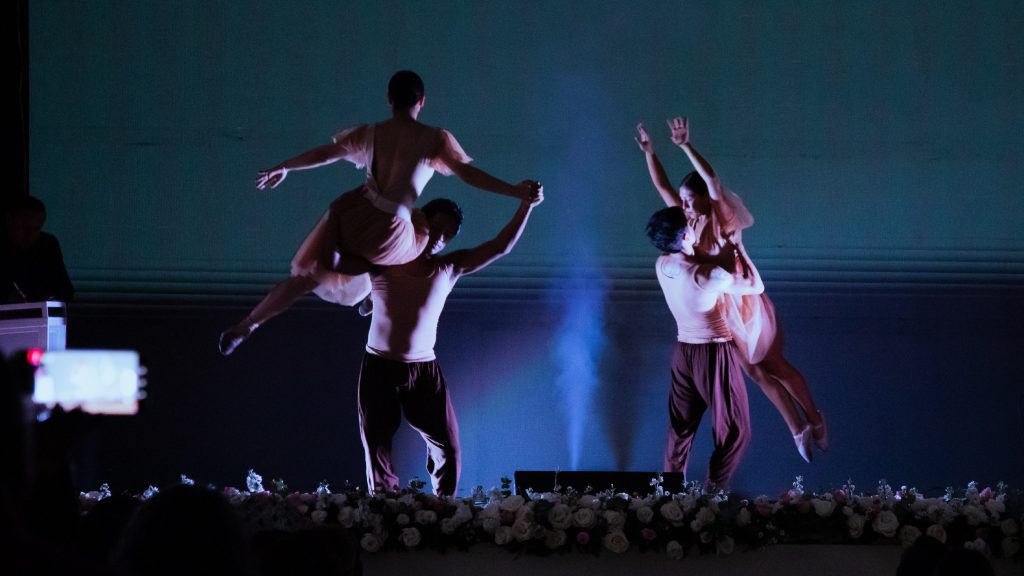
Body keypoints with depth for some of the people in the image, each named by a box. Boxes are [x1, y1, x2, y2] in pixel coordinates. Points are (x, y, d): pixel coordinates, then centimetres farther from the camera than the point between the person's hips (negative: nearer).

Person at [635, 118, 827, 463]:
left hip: (745, 304, -6)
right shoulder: (688, 222, 1)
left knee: (776, 366, 5)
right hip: (717, 311, 6)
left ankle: (814, 418, 23)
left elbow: (713, 181, -31)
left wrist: (686, 148, -40)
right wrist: (649, 153, -7)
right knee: (755, 372, 10)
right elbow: (662, 186, 3)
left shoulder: (725, 219, -15)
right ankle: (798, 429, 21)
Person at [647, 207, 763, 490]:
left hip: (684, 351, 7)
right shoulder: (708, 276, -25)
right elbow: (756, 287, -11)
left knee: (680, 428, 18)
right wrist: (737, 246, -5)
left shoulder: (663, 266, -4)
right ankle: (713, 493, 5)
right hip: (715, 353, -7)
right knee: (734, 431, 7)